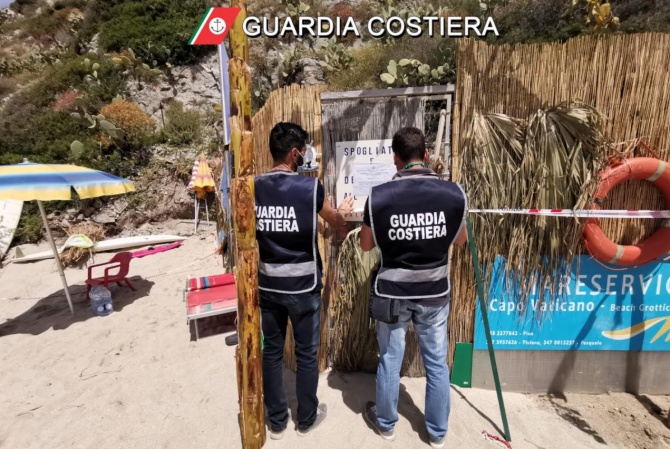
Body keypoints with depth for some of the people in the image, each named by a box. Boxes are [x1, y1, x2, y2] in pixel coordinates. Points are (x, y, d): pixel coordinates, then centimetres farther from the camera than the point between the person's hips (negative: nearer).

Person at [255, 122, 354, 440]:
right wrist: (344, 210, 27)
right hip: (303, 285, -3)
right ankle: (307, 418, 34)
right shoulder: (311, 188, -14)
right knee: (306, 354, 14)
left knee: (272, 352, 17)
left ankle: (276, 421, 34)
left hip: (267, 284, 4)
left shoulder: (254, 188, -3)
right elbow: (334, 221, 5)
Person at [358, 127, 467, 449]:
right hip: (435, 292, 2)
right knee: (437, 363, 19)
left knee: (390, 360, 17)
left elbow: (366, 245, -3)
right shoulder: (454, 193, -12)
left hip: (392, 292, -1)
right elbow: (460, 241, 5)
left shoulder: (379, 196, -17)